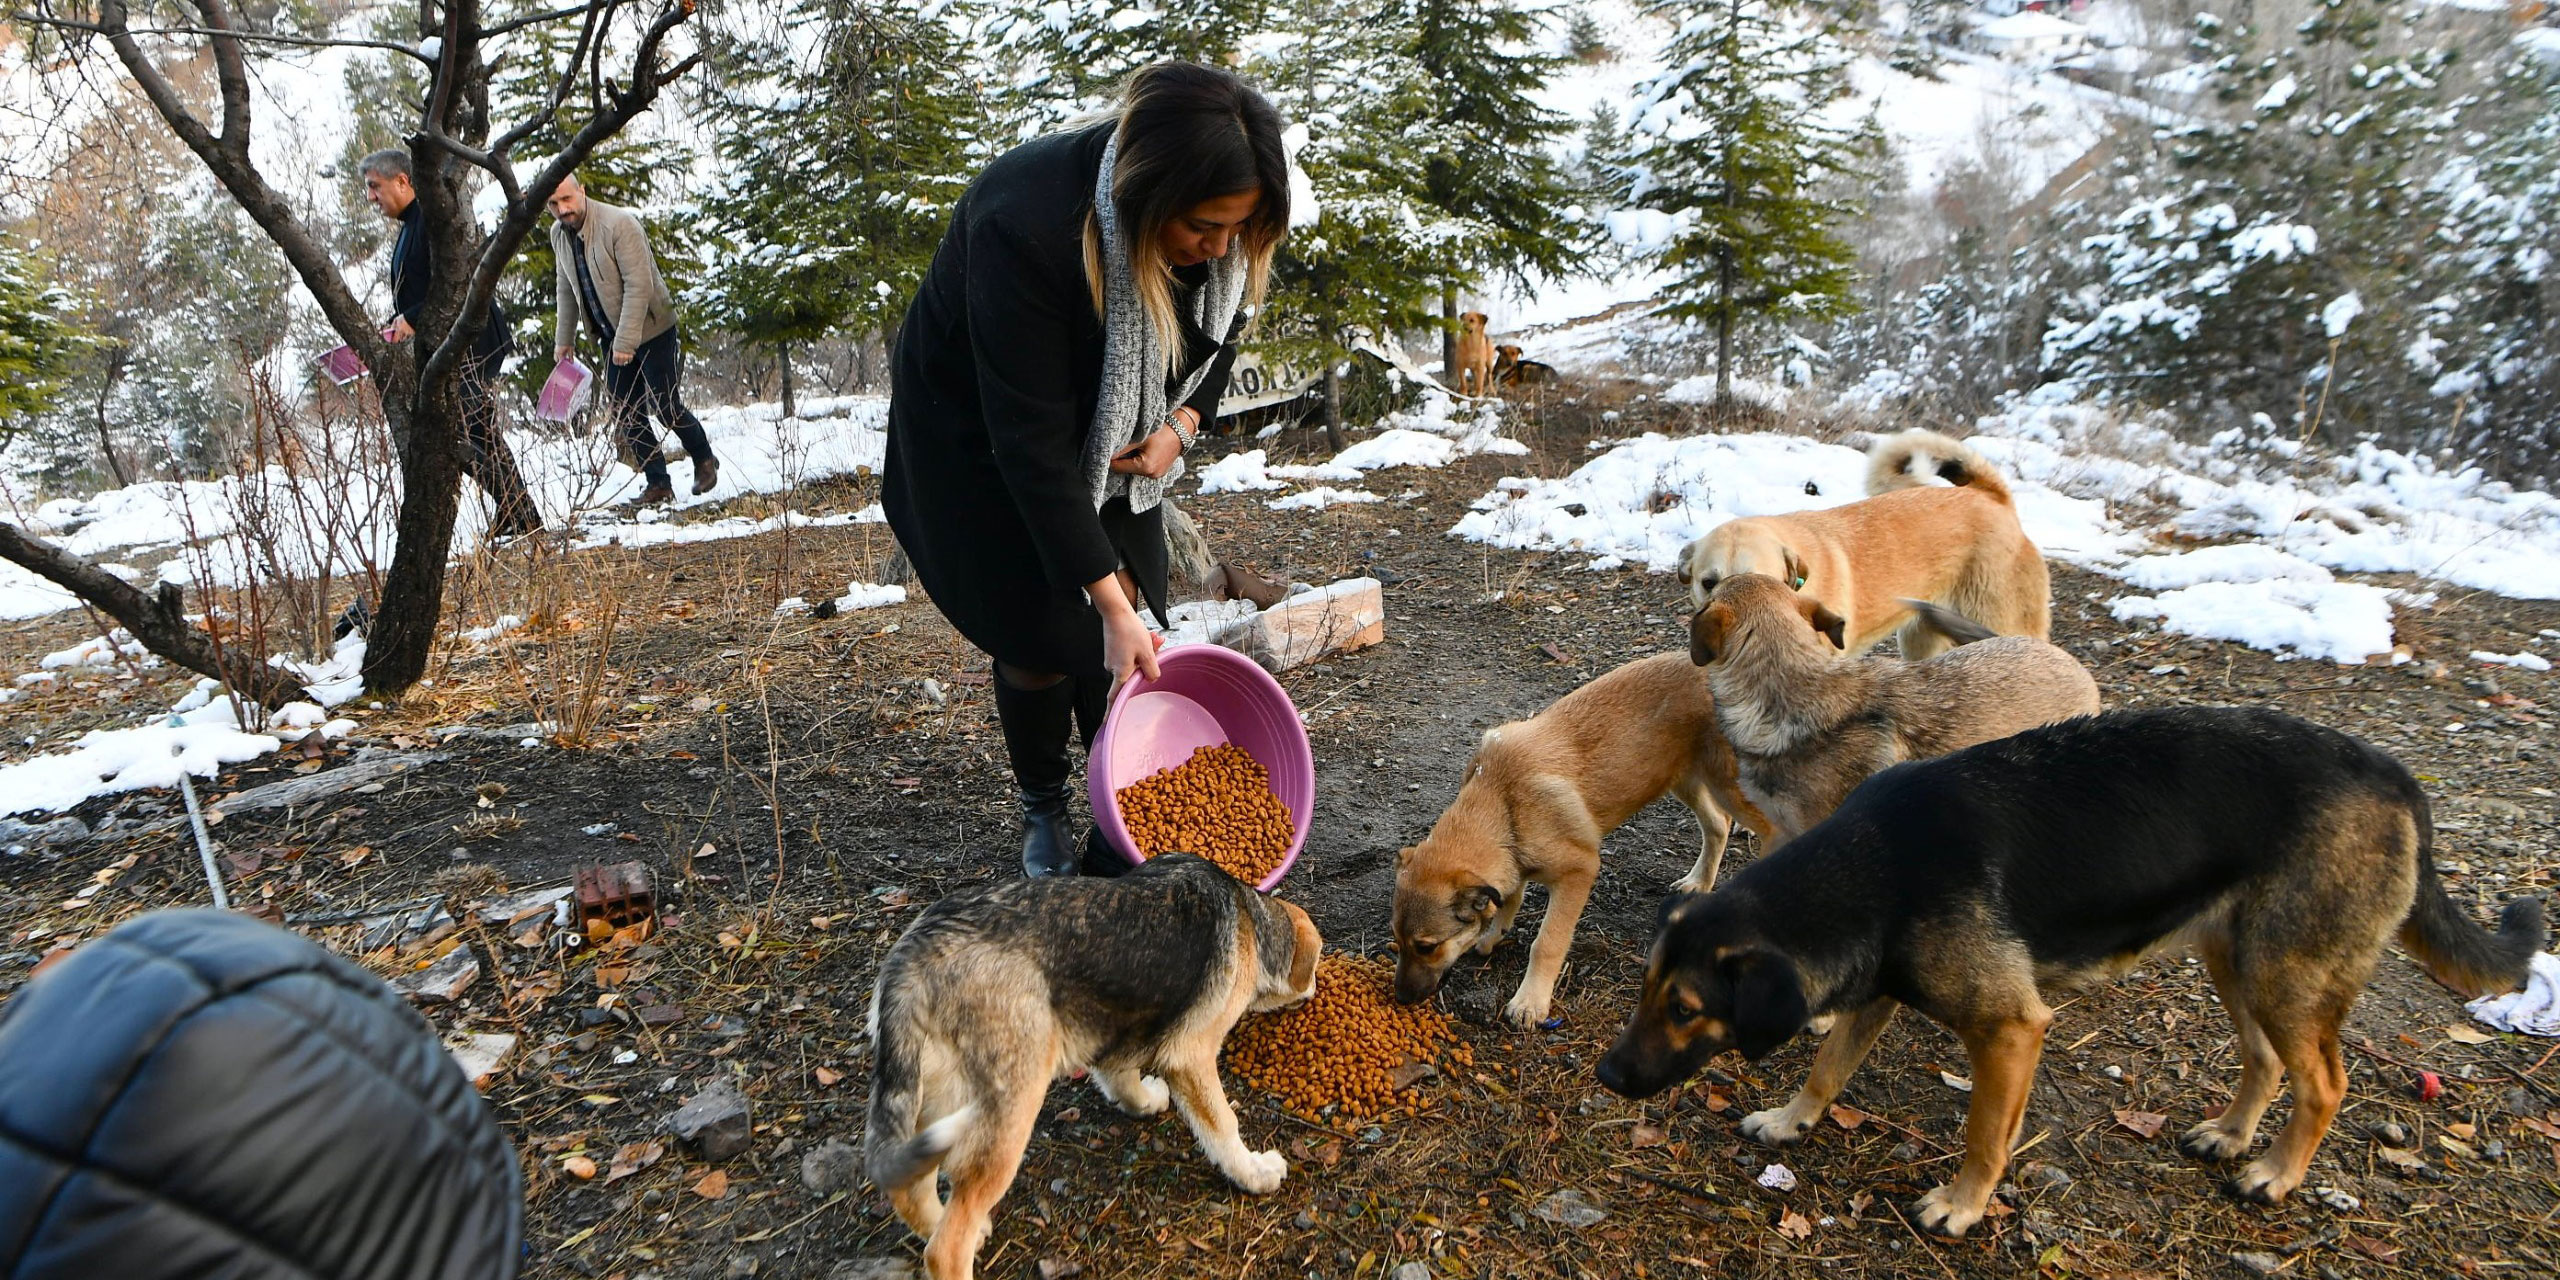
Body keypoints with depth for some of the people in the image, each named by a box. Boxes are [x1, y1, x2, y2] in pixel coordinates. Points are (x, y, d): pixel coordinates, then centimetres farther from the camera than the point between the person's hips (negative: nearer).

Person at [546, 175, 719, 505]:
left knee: (663, 406, -5)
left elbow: (639, 285, -26)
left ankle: (704, 460, 20)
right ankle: (658, 483, 9)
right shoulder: (558, 234, 2)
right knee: (624, 412, 2)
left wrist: (626, 342, -28)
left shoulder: (619, 224, -22)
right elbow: (567, 289, 15)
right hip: (613, 336, 7)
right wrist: (565, 339, 16)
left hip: (651, 329, -7)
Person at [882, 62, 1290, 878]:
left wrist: (1182, 425, -17)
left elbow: (1219, 326, 2)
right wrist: (1108, 600, -35)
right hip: (979, 434, -5)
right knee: (1044, 639, -7)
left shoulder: (1221, 231, -21)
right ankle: (1043, 811, 20)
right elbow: (1030, 438, -37)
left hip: (1111, 432, 5)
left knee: (1134, 645, -2)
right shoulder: (1025, 227, -40)